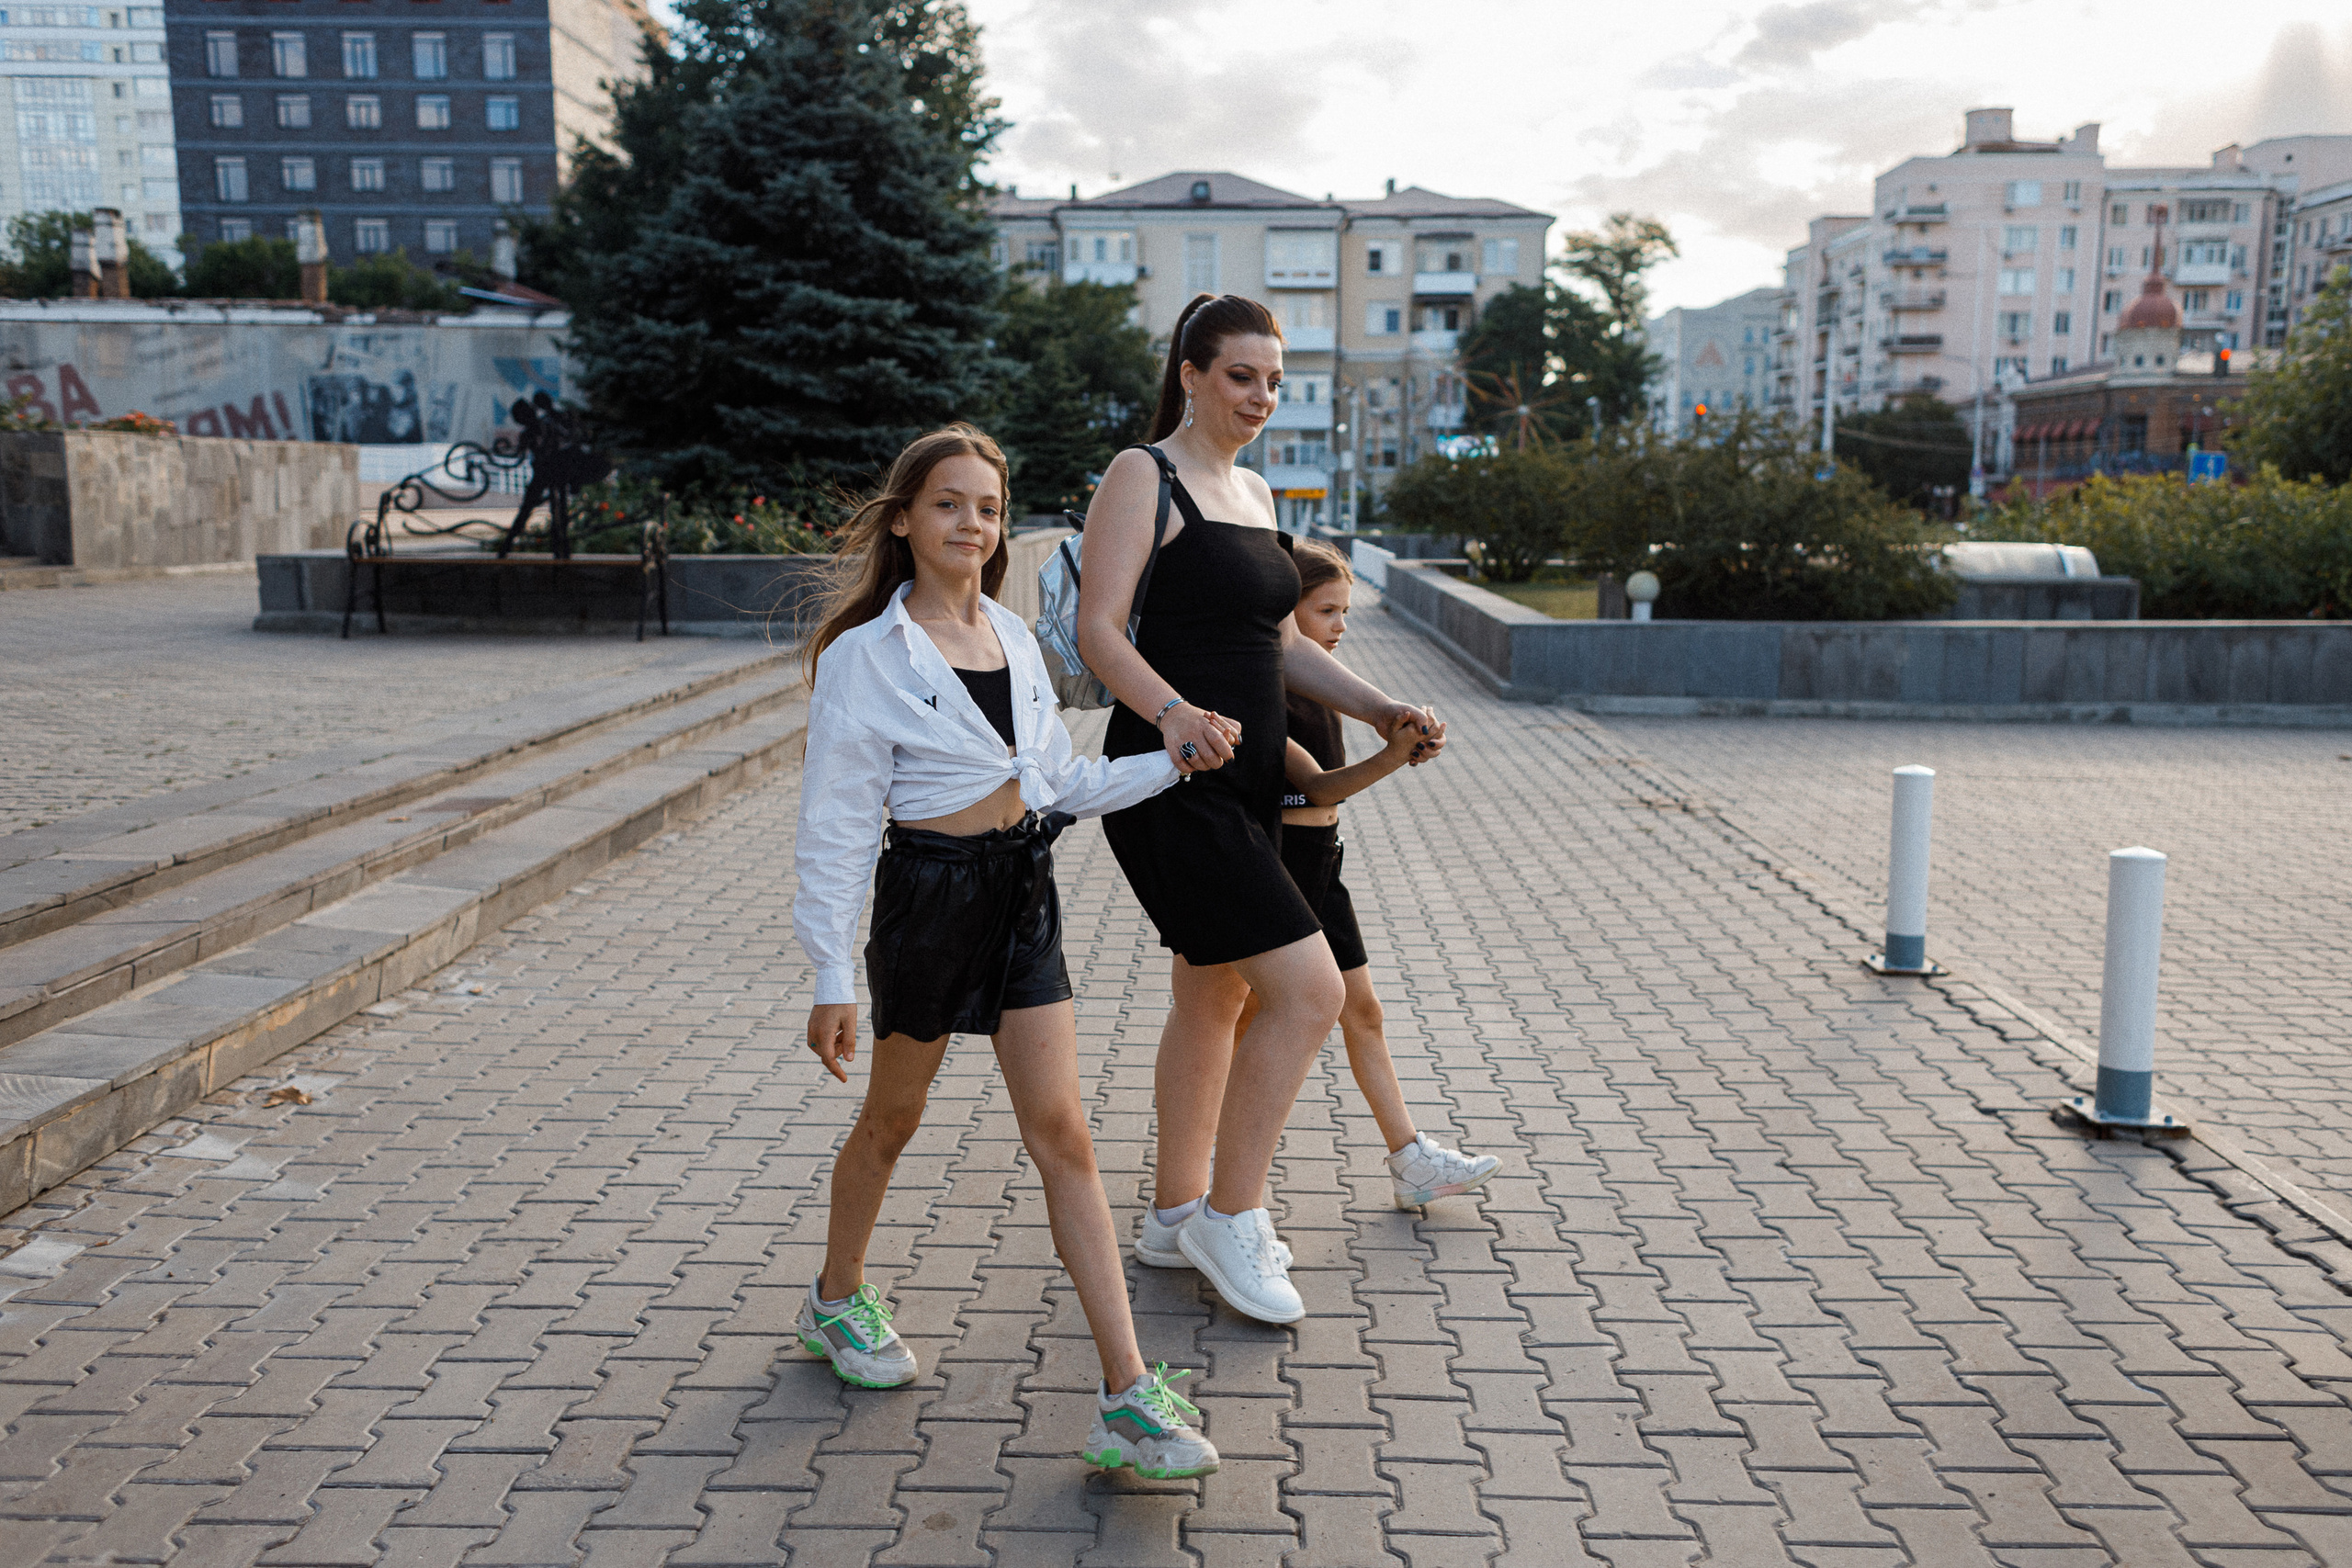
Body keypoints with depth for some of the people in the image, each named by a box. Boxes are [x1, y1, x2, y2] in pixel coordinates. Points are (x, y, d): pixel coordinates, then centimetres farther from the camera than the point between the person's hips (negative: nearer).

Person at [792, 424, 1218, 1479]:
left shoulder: (1013, 638, 8)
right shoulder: (866, 655, -10)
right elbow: (835, 826, -10)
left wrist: (1170, 765, 4)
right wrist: (831, 981, -12)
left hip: (1023, 895, 5)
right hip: (931, 892, -5)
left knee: (1062, 1133, 0)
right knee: (893, 1118, 14)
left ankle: (1129, 1400, -1)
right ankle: (836, 1301, 43)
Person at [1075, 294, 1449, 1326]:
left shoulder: (1255, 492, 18)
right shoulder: (1143, 475, -8)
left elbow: (1283, 642, 20)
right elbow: (1098, 631, -17)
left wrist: (1380, 710, 7)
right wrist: (1170, 714, -35)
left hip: (1244, 779, 9)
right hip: (1171, 780, -9)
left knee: (1211, 999, 16)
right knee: (1308, 988, -14)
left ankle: (1176, 1217, 31)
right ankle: (1230, 1214, 3)